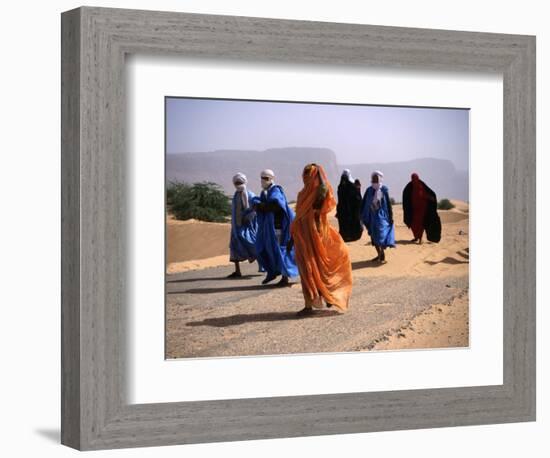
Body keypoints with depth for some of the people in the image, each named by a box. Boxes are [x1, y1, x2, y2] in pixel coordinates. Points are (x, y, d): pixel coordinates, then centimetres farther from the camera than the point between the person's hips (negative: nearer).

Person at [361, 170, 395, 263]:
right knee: (374, 237, 10)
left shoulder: (384, 189, -3)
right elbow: (364, 204, 5)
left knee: (381, 235, -14)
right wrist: (363, 216, 0)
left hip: (382, 215, -4)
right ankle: (379, 254, 22)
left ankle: (383, 256, -10)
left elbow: (388, 203, -2)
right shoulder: (369, 190, 4)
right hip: (372, 216, 4)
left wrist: (390, 216, -5)